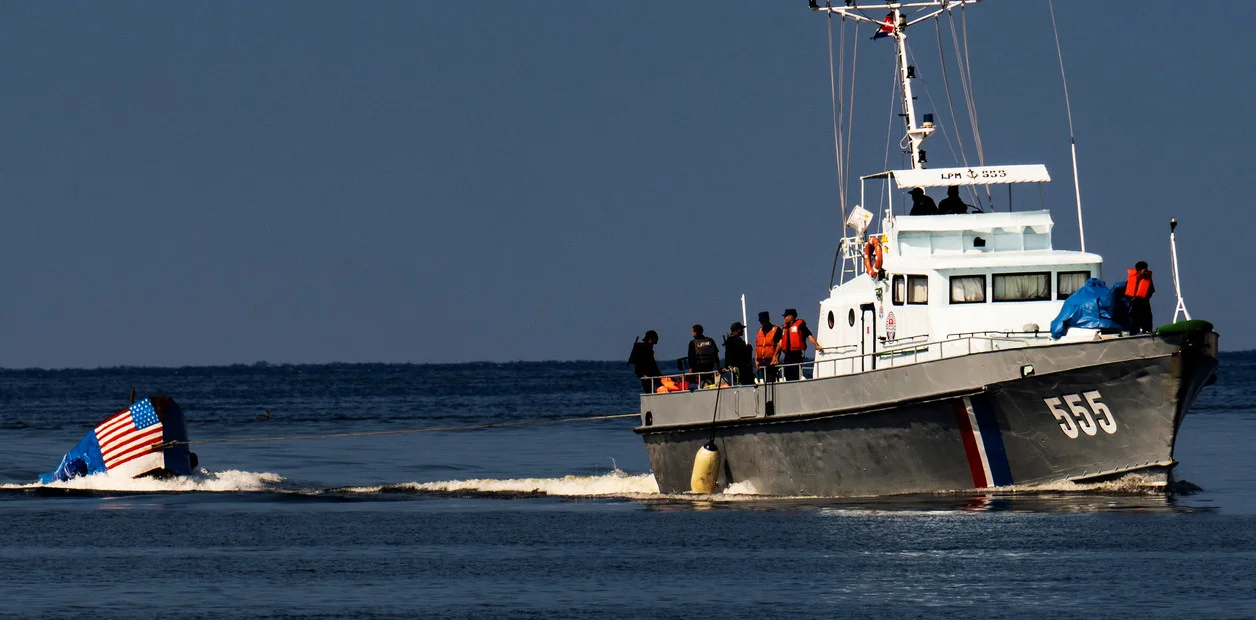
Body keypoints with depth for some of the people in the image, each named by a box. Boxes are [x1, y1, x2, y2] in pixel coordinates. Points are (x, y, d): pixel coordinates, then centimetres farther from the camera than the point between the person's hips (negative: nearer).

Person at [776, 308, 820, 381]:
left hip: (796, 355, -7)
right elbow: (780, 343, 21)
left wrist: (816, 345, -26)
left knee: (796, 377, -12)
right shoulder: (784, 327, 18)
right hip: (787, 355, 7)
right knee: (788, 377, 7)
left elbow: (809, 336, -11)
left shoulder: (800, 325, -2)